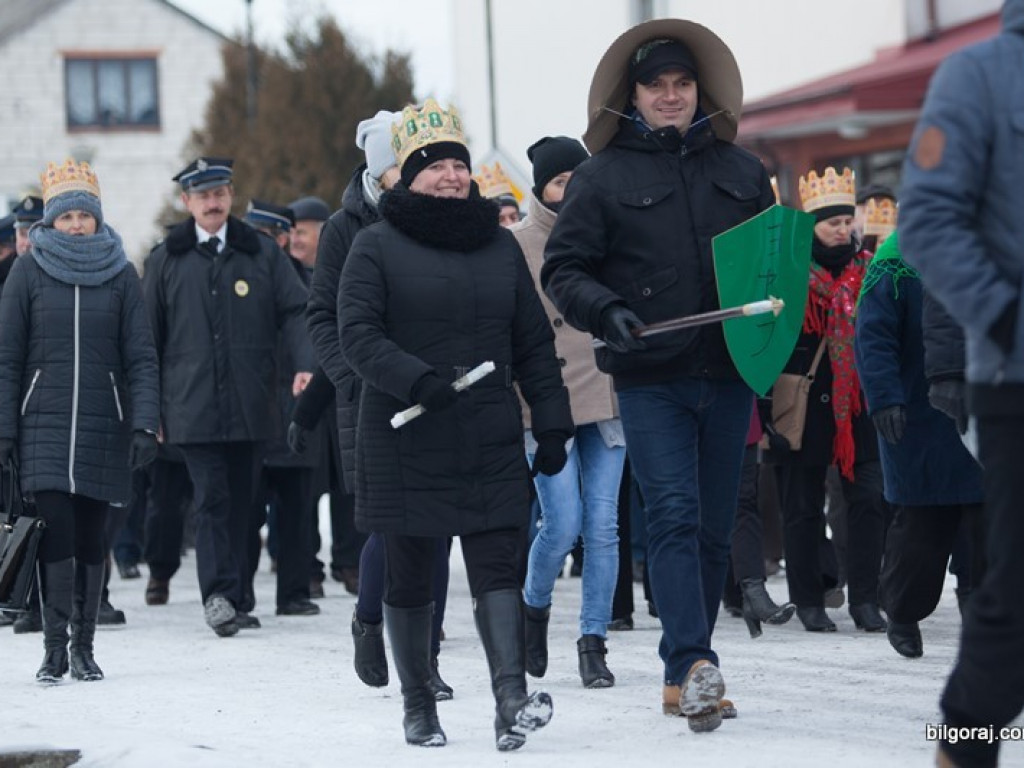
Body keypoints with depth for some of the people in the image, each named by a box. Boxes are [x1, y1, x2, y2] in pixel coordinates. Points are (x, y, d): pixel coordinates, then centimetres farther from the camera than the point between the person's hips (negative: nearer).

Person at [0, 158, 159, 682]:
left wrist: (145, 424, -7)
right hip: (44, 424, -1)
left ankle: (83, 646, 12)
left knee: (91, 536, 3)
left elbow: (141, 357, 4)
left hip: (103, 426, 1)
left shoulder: (121, 275, 6)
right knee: (55, 531, -11)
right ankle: (54, 647, -8)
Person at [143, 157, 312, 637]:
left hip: (250, 405, 2)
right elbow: (149, 335, 10)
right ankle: (219, 594, -15)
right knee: (212, 499, -11)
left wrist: (307, 363, -15)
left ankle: (235, 600, 14)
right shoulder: (167, 260, 7)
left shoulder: (262, 252, 8)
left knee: (241, 501, 7)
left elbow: (293, 310, 3)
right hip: (193, 406, -2)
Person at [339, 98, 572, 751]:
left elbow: (534, 342, 15)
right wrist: (416, 380, -26)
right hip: (406, 445, -2)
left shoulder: (500, 244, 13)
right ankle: (419, 703, 18)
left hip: (492, 445, 3)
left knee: (497, 567, -9)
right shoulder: (378, 246, 0)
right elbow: (358, 333, -10)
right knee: (410, 576, 6)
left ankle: (512, 698, -20)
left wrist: (553, 422, 7)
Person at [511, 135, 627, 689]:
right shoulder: (516, 246, 0)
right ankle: (534, 606, 19)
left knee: (603, 524, -1)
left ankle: (594, 642, 7)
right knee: (564, 523, -9)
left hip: (605, 401, 3)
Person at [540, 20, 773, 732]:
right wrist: (606, 310, -17)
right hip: (650, 379, -4)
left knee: (715, 528, 7)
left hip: (727, 373, 4)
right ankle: (695, 665, -21)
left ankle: (683, 675, 16)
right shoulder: (603, 177, 3)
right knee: (674, 518, -14)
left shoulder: (742, 172, 13)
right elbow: (564, 268, 2)